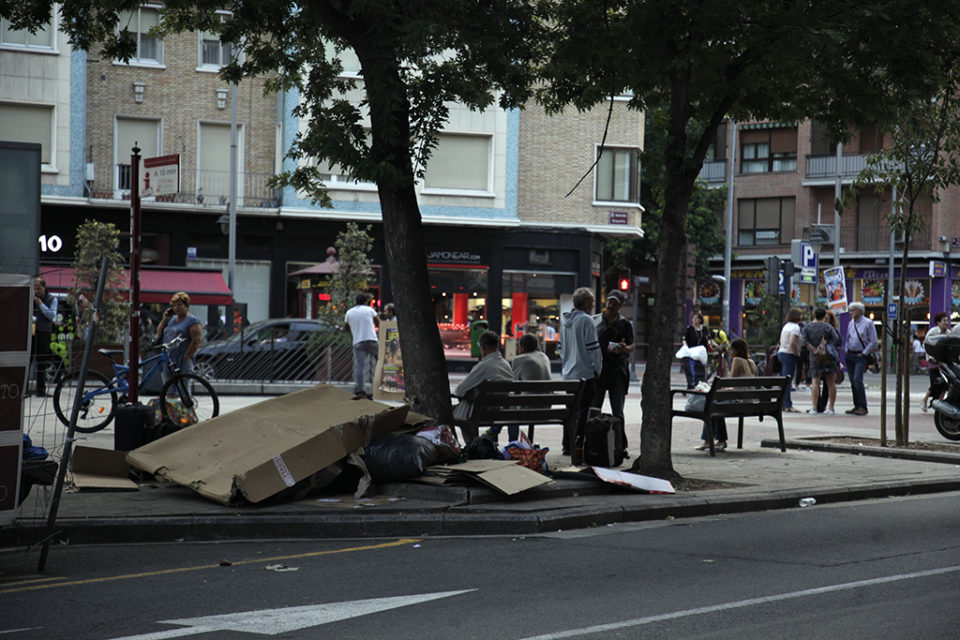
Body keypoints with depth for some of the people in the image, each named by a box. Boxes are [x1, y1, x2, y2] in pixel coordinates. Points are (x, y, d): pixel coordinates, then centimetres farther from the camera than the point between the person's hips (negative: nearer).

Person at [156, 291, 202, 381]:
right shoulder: (171, 319, 19)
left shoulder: (192, 321, -4)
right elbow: (159, 334, 19)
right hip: (167, 363, 8)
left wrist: (185, 357, -16)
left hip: (182, 363, -8)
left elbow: (196, 341, -13)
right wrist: (164, 319, 7)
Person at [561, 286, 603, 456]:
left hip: (568, 373, 8)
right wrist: (597, 369, -5)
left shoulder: (565, 321, 11)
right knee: (584, 411, -5)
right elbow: (593, 348, -14)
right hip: (585, 373, -8)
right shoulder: (586, 320, -14)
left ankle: (567, 446, 16)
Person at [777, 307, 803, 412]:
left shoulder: (786, 325, 15)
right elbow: (792, 343, -24)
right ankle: (787, 405, -7)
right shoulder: (795, 327, -13)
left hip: (781, 353, 9)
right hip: (789, 355, -9)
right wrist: (796, 354, -12)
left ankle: (783, 404, 15)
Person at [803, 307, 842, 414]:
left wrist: (814, 351, -10)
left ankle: (814, 408, -9)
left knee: (815, 381, 3)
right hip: (830, 357, 0)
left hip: (815, 357, 0)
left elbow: (804, 341, -9)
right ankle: (831, 408, 6)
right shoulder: (827, 327, -2)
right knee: (831, 382, 6)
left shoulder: (807, 327, 3)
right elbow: (837, 340, -11)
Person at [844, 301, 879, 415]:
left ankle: (863, 407, -15)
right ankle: (857, 406, 12)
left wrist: (864, 353, -11)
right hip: (850, 355, 7)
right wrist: (847, 351, 10)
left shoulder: (868, 323, -6)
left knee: (857, 379, -18)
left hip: (861, 356, -7)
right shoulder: (851, 323, 14)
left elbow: (874, 341, -7)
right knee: (852, 381, 6)